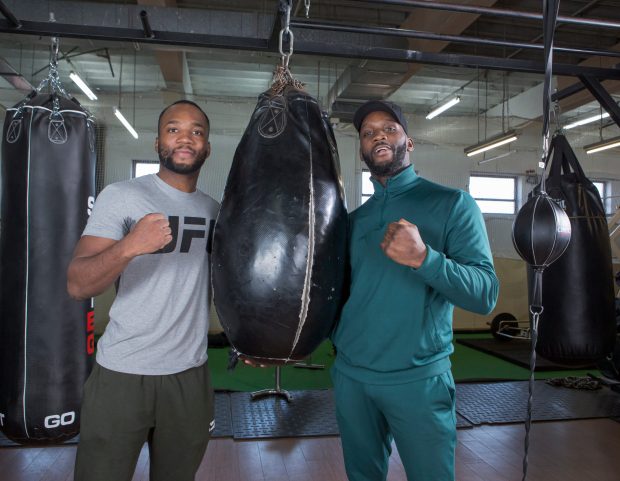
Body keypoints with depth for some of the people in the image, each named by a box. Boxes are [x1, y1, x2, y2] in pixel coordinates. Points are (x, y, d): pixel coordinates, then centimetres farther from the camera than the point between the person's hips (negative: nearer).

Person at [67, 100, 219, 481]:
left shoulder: (215, 210, 8)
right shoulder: (122, 196, -8)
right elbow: (77, 285, -15)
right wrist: (129, 246, -31)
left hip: (190, 375, 4)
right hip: (122, 374, -4)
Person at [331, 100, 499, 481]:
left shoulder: (452, 204, -6)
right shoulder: (355, 219, 8)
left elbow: (486, 294, -15)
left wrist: (423, 258, -29)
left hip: (418, 378, -4)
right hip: (350, 374, 5)